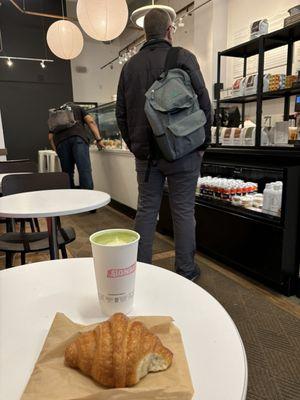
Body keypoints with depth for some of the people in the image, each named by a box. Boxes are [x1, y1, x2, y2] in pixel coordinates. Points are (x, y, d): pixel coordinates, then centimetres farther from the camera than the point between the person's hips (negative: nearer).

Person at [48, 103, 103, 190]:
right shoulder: (78, 108, 32)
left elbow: (51, 137, 24)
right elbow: (91, 121, 12)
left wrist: (57, 151, 25)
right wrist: (98, 139, 6)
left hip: (60, 141, 3)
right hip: (78, 137, -3)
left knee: (67, 172, 7)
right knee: (85, 170, -13)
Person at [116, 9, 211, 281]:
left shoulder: (130, 65, 11)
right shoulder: (183, 57, -1)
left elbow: (121, 112, 12)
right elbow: (203, 102, -3)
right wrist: (203, 143, 5)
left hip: (145, 153, 4)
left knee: (146, 209, 10)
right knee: (183, 210, 4)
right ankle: (186, 271, 14)